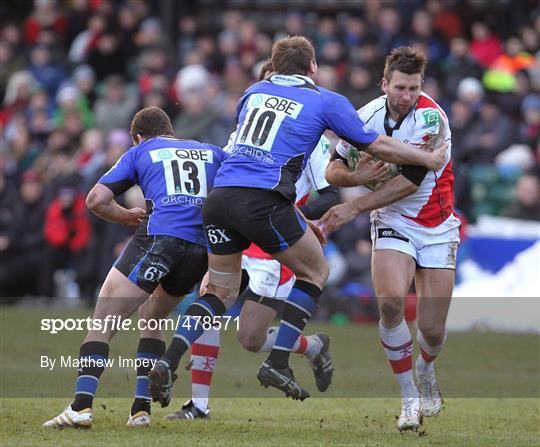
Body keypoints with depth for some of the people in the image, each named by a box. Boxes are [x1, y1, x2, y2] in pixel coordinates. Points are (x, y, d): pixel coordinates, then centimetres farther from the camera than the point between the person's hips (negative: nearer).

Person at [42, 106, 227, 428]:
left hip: (159, 237, -4)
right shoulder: (211, 152, 28)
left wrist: (129, 216, 29)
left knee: (102, 325, -3)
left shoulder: (141, 152, 20)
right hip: (202, 247, 4)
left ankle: (82, 405, -20)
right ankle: (142, 408, 16)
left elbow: (96, 200, 12)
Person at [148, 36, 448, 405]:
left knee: (221, 292, 17)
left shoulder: (254, 92, 22)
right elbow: (378, 146, 11)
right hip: (264, 202, -5)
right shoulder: (326, 101, 8)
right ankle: (277, 364, 6)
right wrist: (428, 159, 29)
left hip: (220, 195, 5)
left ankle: (168, 363, -3)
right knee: (315, 272, 17)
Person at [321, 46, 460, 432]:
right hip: (392, 223, 2)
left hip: (437, 227, -2)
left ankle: (426, 372, 35)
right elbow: (333, 170, 0)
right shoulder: (366, 117, -8)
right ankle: (410, 398, -11)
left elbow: (409, 181, -25)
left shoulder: (431, 118, -21)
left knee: (432, 329, -3)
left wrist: (354, 207, -28)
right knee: (391, 300, -26)